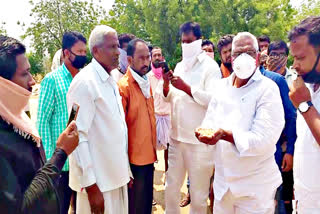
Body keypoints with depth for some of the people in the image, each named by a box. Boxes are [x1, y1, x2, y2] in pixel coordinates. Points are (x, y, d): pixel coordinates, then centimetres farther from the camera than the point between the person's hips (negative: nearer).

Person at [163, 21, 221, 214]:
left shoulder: (210, 66, -7)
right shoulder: (179, 66, 13)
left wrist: (186, 87, -21)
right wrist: (166, 86, -5)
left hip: (200, 140, -6)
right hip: (177, 136, 6)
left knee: (198, 195, 8)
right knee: (171, 189, 16)